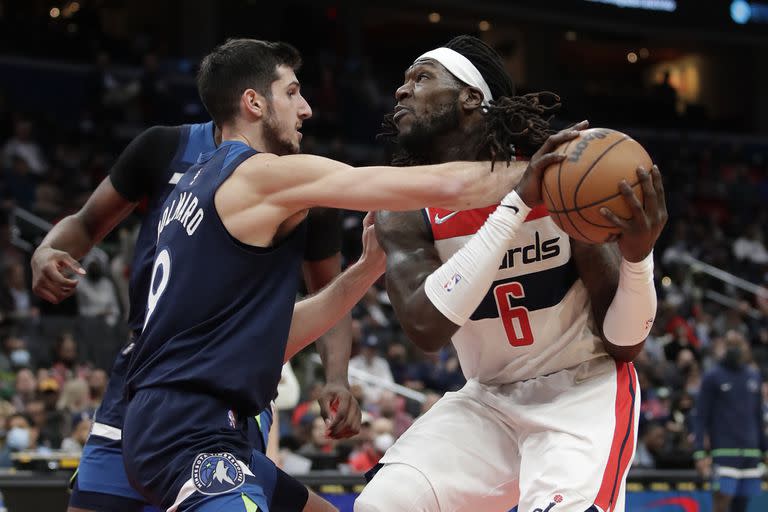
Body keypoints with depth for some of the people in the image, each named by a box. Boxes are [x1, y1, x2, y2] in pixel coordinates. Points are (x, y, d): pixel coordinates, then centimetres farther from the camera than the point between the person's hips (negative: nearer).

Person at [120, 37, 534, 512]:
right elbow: (444, 187, -12)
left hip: (177, 426, 11)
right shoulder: (265, 173, -9)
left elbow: (272, 336, 20)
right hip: (189, 437, -10)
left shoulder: (198, 186, 19)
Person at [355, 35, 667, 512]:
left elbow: (623, 345, -11)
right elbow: (426, 328, -29)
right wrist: (518, 203, -31)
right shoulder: (404, 214, -8)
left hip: (584, 388, -3)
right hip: (489, 400, 3)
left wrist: (639, 255, -33)